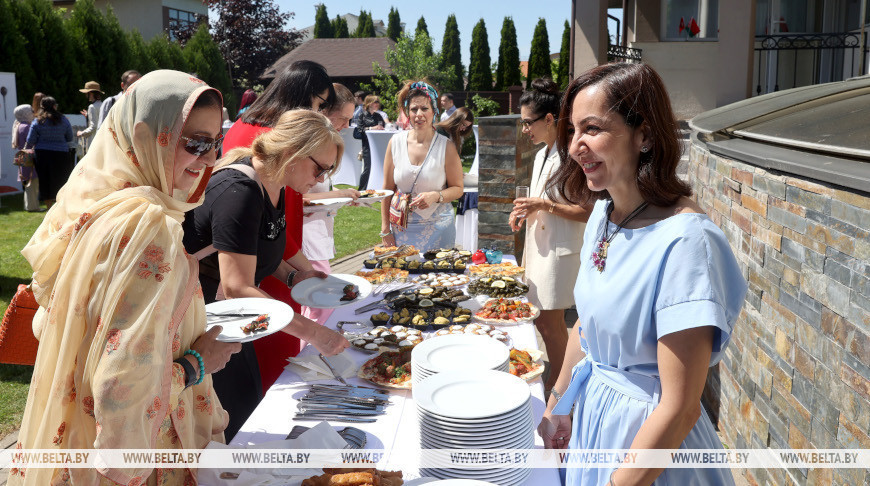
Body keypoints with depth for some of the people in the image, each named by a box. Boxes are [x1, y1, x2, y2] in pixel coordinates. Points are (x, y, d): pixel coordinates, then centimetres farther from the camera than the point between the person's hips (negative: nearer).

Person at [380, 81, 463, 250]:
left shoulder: (446, 147, -7)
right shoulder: (396, 142, -1)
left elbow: (458, 189, 1)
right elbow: (387, 188, 4)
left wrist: (436, 196, -19)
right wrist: (385, 230, 2)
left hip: (437, 228, -1)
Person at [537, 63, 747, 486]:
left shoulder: (684, 241, -28)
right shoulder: (604, 214, -3)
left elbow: (679, 409, -26)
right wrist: (558, 406, 18)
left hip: (649, 435, -7)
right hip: (593, 418, 7)